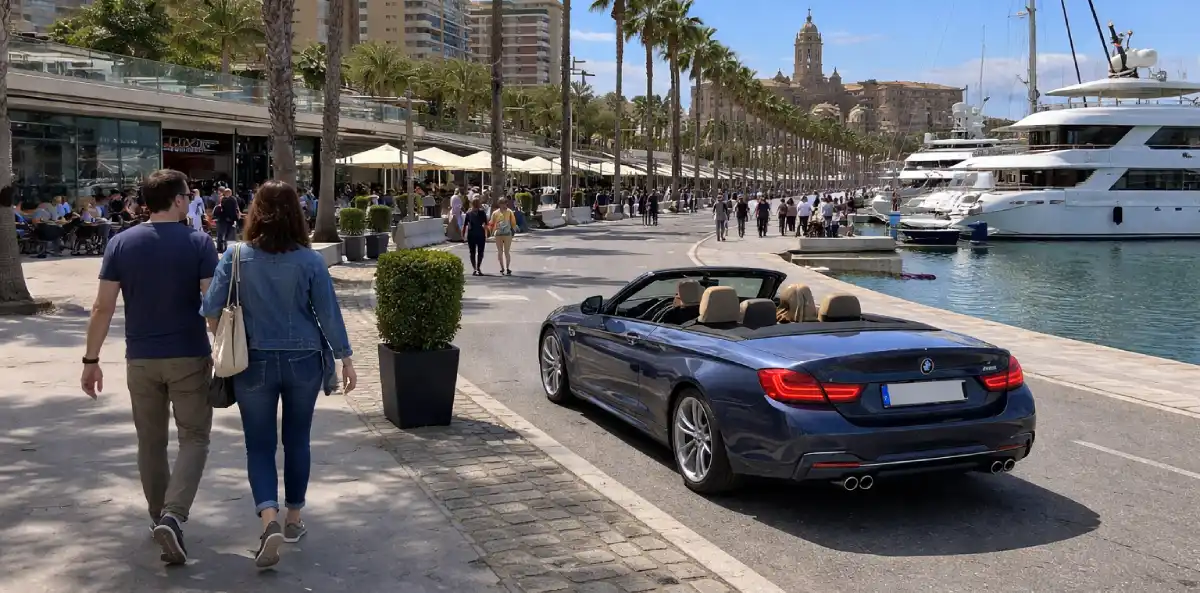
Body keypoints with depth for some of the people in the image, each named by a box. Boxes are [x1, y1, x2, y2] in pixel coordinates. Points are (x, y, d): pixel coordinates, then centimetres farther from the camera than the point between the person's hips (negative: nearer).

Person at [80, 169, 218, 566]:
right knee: (194, 439, 5)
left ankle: (160, 516, 29)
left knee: (151, 442, 16)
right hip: (189, 357, -3)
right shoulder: (198, 243, -8)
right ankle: (172, 517, -12)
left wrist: (91, 360, 5)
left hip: (141, 359, 3)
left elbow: (103, 307, -2)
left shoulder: (121, 243, 0)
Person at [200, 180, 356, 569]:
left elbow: (211, 310, -6)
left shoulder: (235, 257, -7)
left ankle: (270, 520, -13)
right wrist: (346, 359, 3)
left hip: (255, 362, -1)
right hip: (303, 361, 1)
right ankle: (293, 520, 27)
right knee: (297, 440, 16)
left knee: (259, 445, 7)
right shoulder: (309, 260, -8)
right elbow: (329, 313, -6)